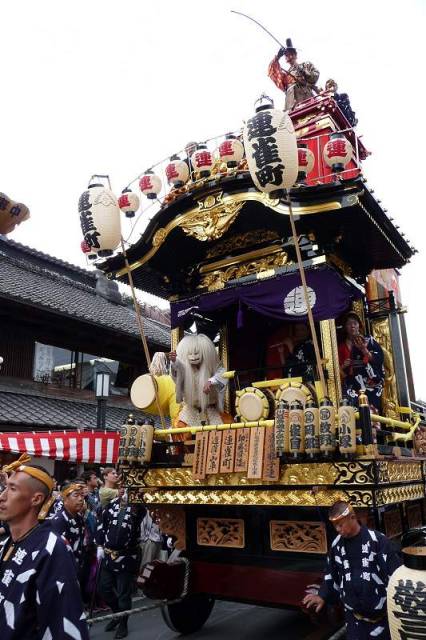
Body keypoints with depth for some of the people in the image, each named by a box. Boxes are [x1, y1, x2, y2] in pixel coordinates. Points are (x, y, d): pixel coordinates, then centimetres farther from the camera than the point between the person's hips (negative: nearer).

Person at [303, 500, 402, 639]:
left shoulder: (378, 540, -16)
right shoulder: (336, 545, 1)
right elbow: (332, 574, 15)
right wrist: (323, 596, 7)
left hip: (381, 616, -4)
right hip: (353, 616, 4)